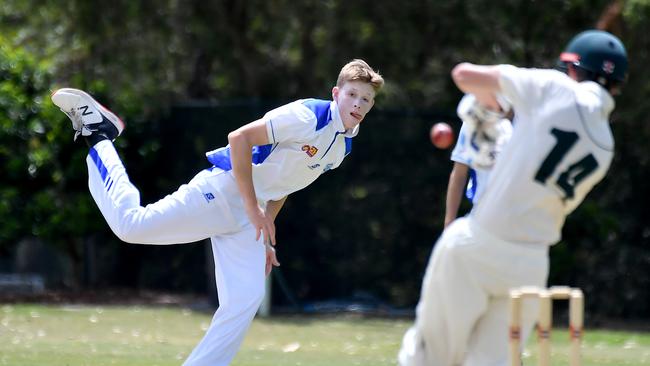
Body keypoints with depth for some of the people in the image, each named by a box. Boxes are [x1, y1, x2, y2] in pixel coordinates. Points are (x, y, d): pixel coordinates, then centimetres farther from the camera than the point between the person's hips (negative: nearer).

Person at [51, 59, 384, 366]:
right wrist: (253, 207, -19)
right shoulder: (308, 116, -16)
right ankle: (99, 134, 3)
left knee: (246, 302, -5)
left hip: (247, 221, 8)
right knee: (130, 224, -16)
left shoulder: (343, 145, 12)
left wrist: (266, 235, 19)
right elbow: (240, 138, -21)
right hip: (222, 190, -8)